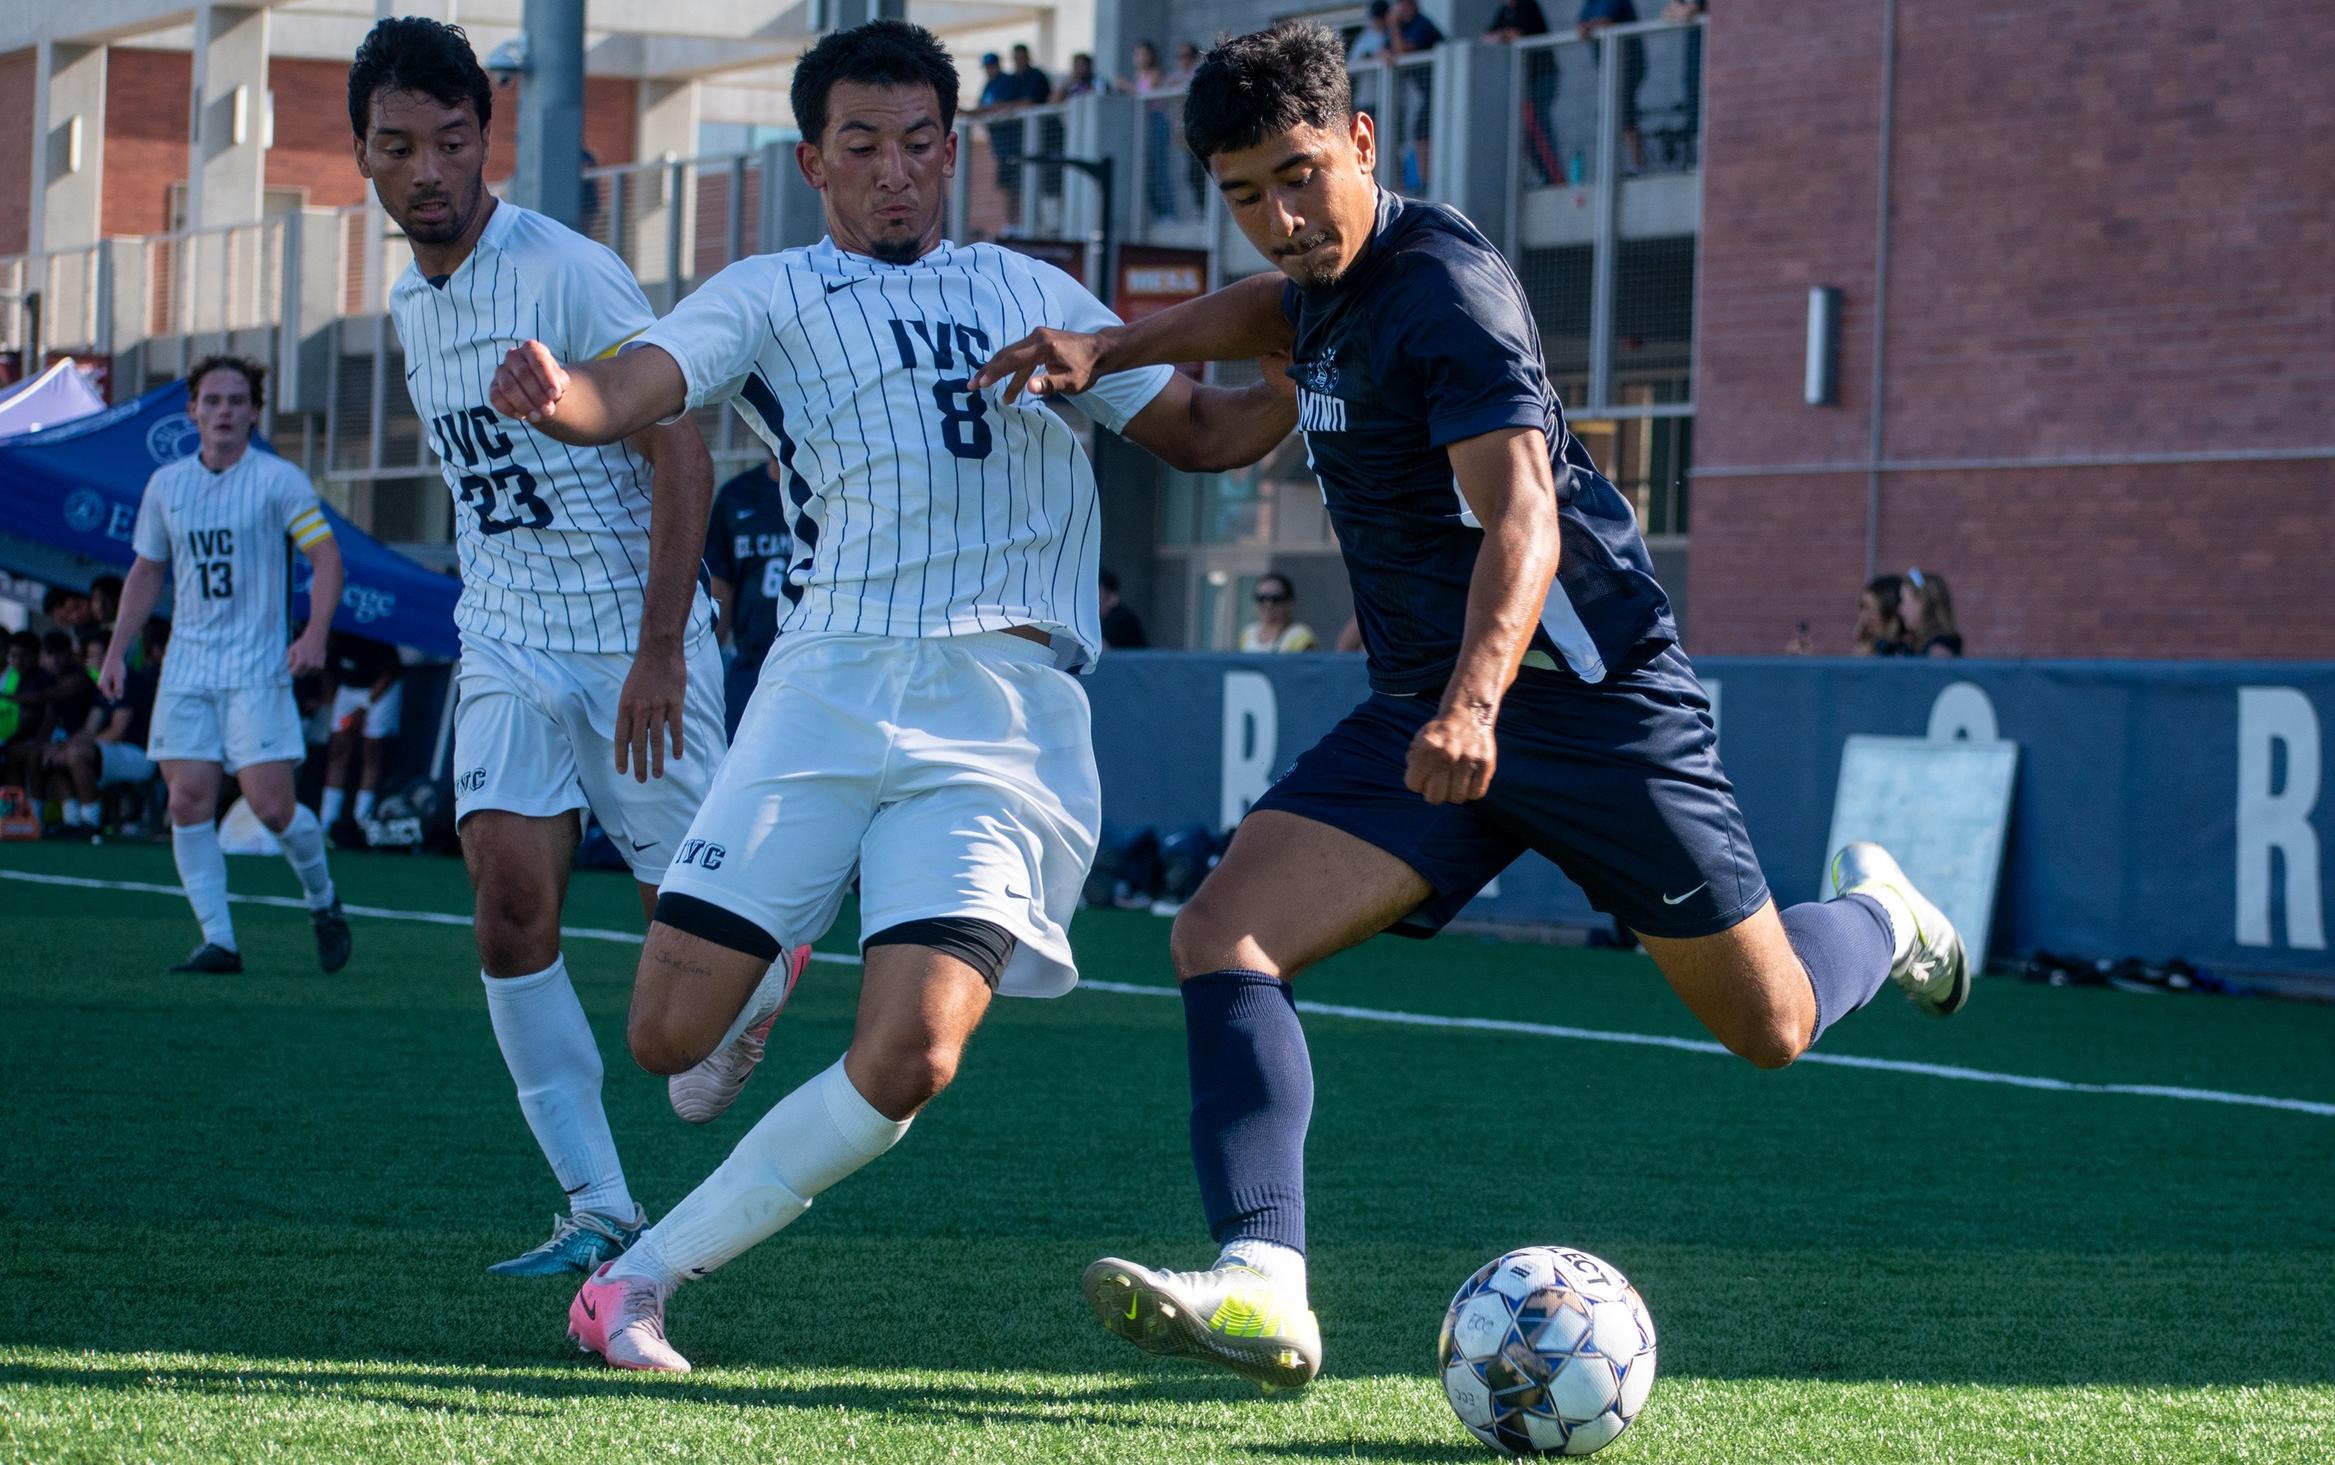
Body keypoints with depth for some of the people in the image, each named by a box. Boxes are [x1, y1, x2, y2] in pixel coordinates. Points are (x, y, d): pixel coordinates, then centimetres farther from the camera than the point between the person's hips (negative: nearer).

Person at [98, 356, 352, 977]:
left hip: (257, 668, -4)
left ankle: (322, 903, 17)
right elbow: (146, 571, 20)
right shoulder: (166, 484, 10)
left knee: (271, 804, -10)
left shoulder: (280, 480, -4)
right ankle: (218, 941, -2)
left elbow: (326, 557, -8)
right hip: (187, 665, 4)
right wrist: (117, 649, 13)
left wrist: (314, 634, -22)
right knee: (189, 801, -6)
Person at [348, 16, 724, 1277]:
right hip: (506, 647, 5)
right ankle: (597, 1207, -10)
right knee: (510, 892, -13)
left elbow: (678, 455, -18)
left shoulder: (568, 276, -15)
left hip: (636, 641, -5)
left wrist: (661, 647, -23)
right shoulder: (409, 306, 9)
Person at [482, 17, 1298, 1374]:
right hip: (830, 687, -1)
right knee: (669, 1035, -7)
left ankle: (643, 1282, -2)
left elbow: (1200, 432, 26)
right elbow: (627, 395, -6)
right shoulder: (772, 296, 11)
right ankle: (773, 980, 30)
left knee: (909, 1060, -18)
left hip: (1002, 713, 1)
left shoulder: (1031, 292, 20)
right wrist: (554, 394, -31)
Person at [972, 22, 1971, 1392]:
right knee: (1222, 938, -16)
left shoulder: (1443, 286, -22)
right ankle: (1263, 1289, -26)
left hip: (1595, 697, -7)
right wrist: (1107, 347, 17)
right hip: (1427, 707, 7)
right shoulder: (1331, 277, 5)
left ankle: (1878, 916, 42)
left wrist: (1476, 699, -51)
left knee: (1771, 1027, 6)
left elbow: (1521, 515, -34)